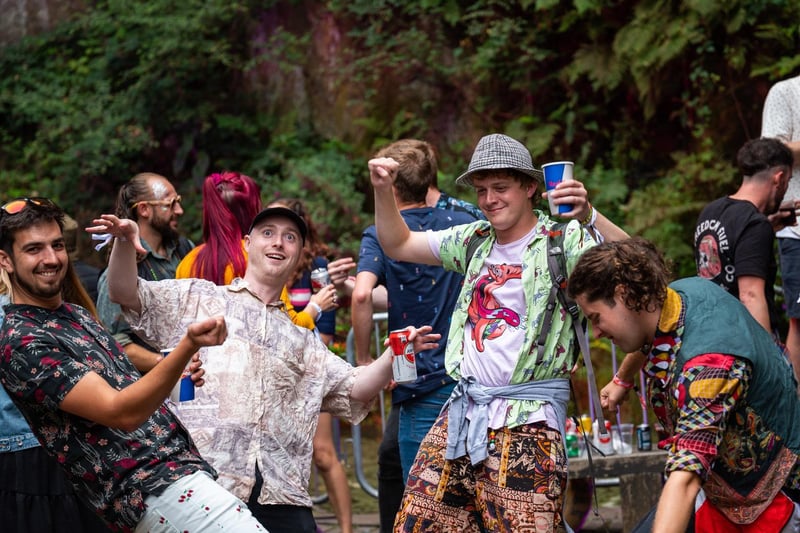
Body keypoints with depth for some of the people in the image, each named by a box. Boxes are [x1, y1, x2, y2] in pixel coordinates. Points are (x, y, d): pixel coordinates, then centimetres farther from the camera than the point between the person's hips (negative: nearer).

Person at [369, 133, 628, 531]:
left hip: (526, 422, -7)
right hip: (462, 413, 7)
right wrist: (383, 191, 9)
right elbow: (398, 246, 25)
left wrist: (589, 218, -38)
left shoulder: (560, 240, -5)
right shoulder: (475, 240, 15)